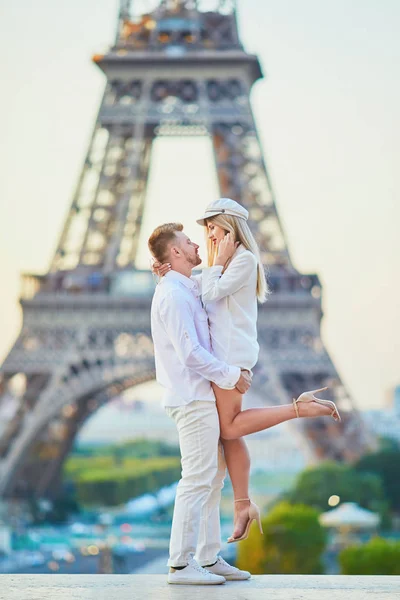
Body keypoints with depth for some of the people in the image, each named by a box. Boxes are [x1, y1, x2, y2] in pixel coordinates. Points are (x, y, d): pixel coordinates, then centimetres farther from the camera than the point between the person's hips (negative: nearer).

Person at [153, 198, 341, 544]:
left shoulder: (245, 259, -7)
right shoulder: (225, 263, 23)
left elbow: (212, 292, -13)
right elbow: (200, 285, 17)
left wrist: (219, 259, -5)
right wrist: (171, 272, 2)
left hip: (233, 351, -10)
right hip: (223, 352, 10)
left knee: (229, 428, -12)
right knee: (230, 431, 7)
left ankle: (301, 407, -9)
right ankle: (243, 506, 11)